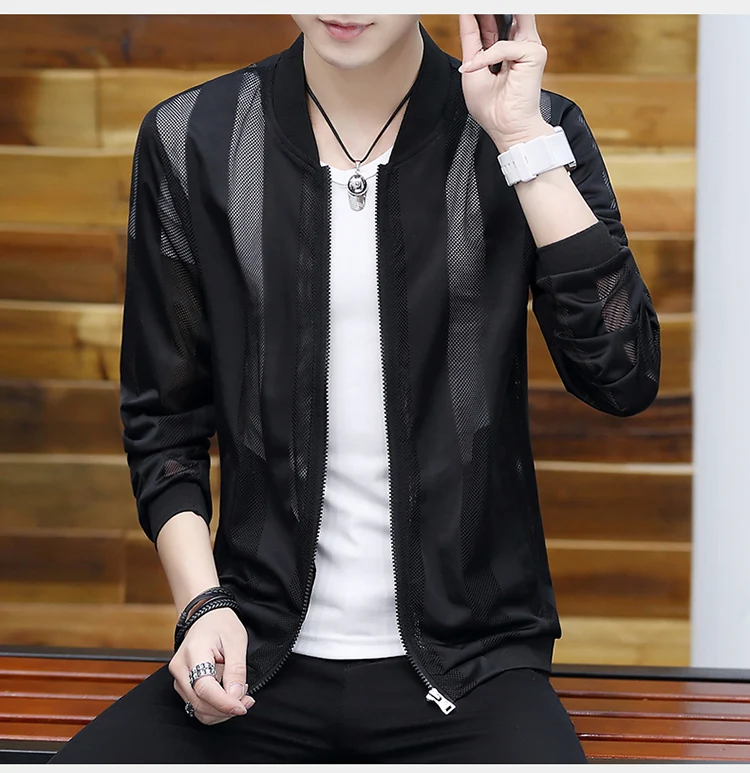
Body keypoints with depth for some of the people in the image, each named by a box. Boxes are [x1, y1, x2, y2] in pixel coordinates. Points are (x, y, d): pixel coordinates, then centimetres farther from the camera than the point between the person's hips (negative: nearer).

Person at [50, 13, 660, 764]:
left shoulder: (536, 132, 0)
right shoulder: (190, 142, 3)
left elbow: (623, 379, -14)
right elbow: (163, 420, 9)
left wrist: (523, 137, -15)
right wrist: (202, 604, -5)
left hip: (466, 666, -1)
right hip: (260, 657, 2)